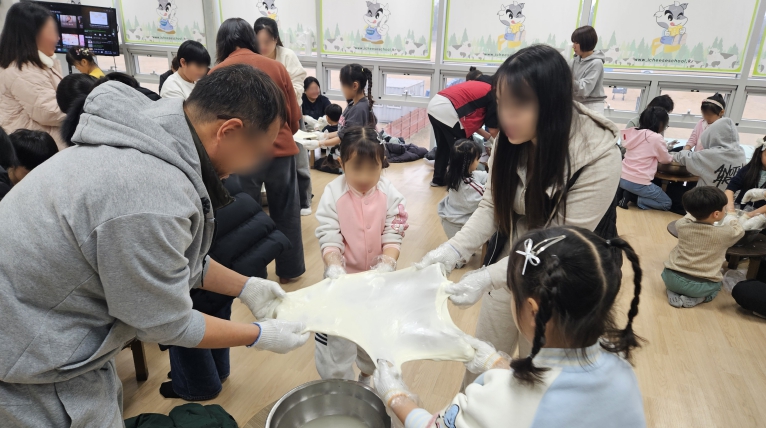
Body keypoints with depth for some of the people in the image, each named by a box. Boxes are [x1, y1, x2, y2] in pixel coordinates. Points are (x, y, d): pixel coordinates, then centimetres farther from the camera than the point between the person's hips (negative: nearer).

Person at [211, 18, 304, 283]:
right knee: (286, 214, 16)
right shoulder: (276, 67, 3)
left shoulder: (217, 73, -3)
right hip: (281, 151, 2)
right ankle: (289, 270, 30)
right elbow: (294, 116, 7)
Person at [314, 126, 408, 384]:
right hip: (343, 277, -2)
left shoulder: (389, 194, -10)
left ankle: (367, 375, 49)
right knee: (336, 336, 7)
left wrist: (387, 263, -30)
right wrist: (334, 266, -36)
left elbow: (393, 234, -13)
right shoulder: (333, 194, -15)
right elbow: (328, 236, -19)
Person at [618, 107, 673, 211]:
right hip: (638, 183, -6)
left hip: (622, 178, 7)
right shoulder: (657, 138, -12)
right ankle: (639, 200, -7)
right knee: (667, 203, 15)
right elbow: (666, 159, 5)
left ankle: (628, 195, 8)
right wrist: (672, 156, 26)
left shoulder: (634, 133, 6)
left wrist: (665, 148, 27)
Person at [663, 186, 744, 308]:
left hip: (672, 278, 1)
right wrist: (731, 215, 28)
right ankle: (697, 298, 4)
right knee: (716, 284, 31)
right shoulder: (724, 233, -13)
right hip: (699, 286, -1)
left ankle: (673, 292, 8)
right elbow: (739, 231, 13)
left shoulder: (682, 225, -5)